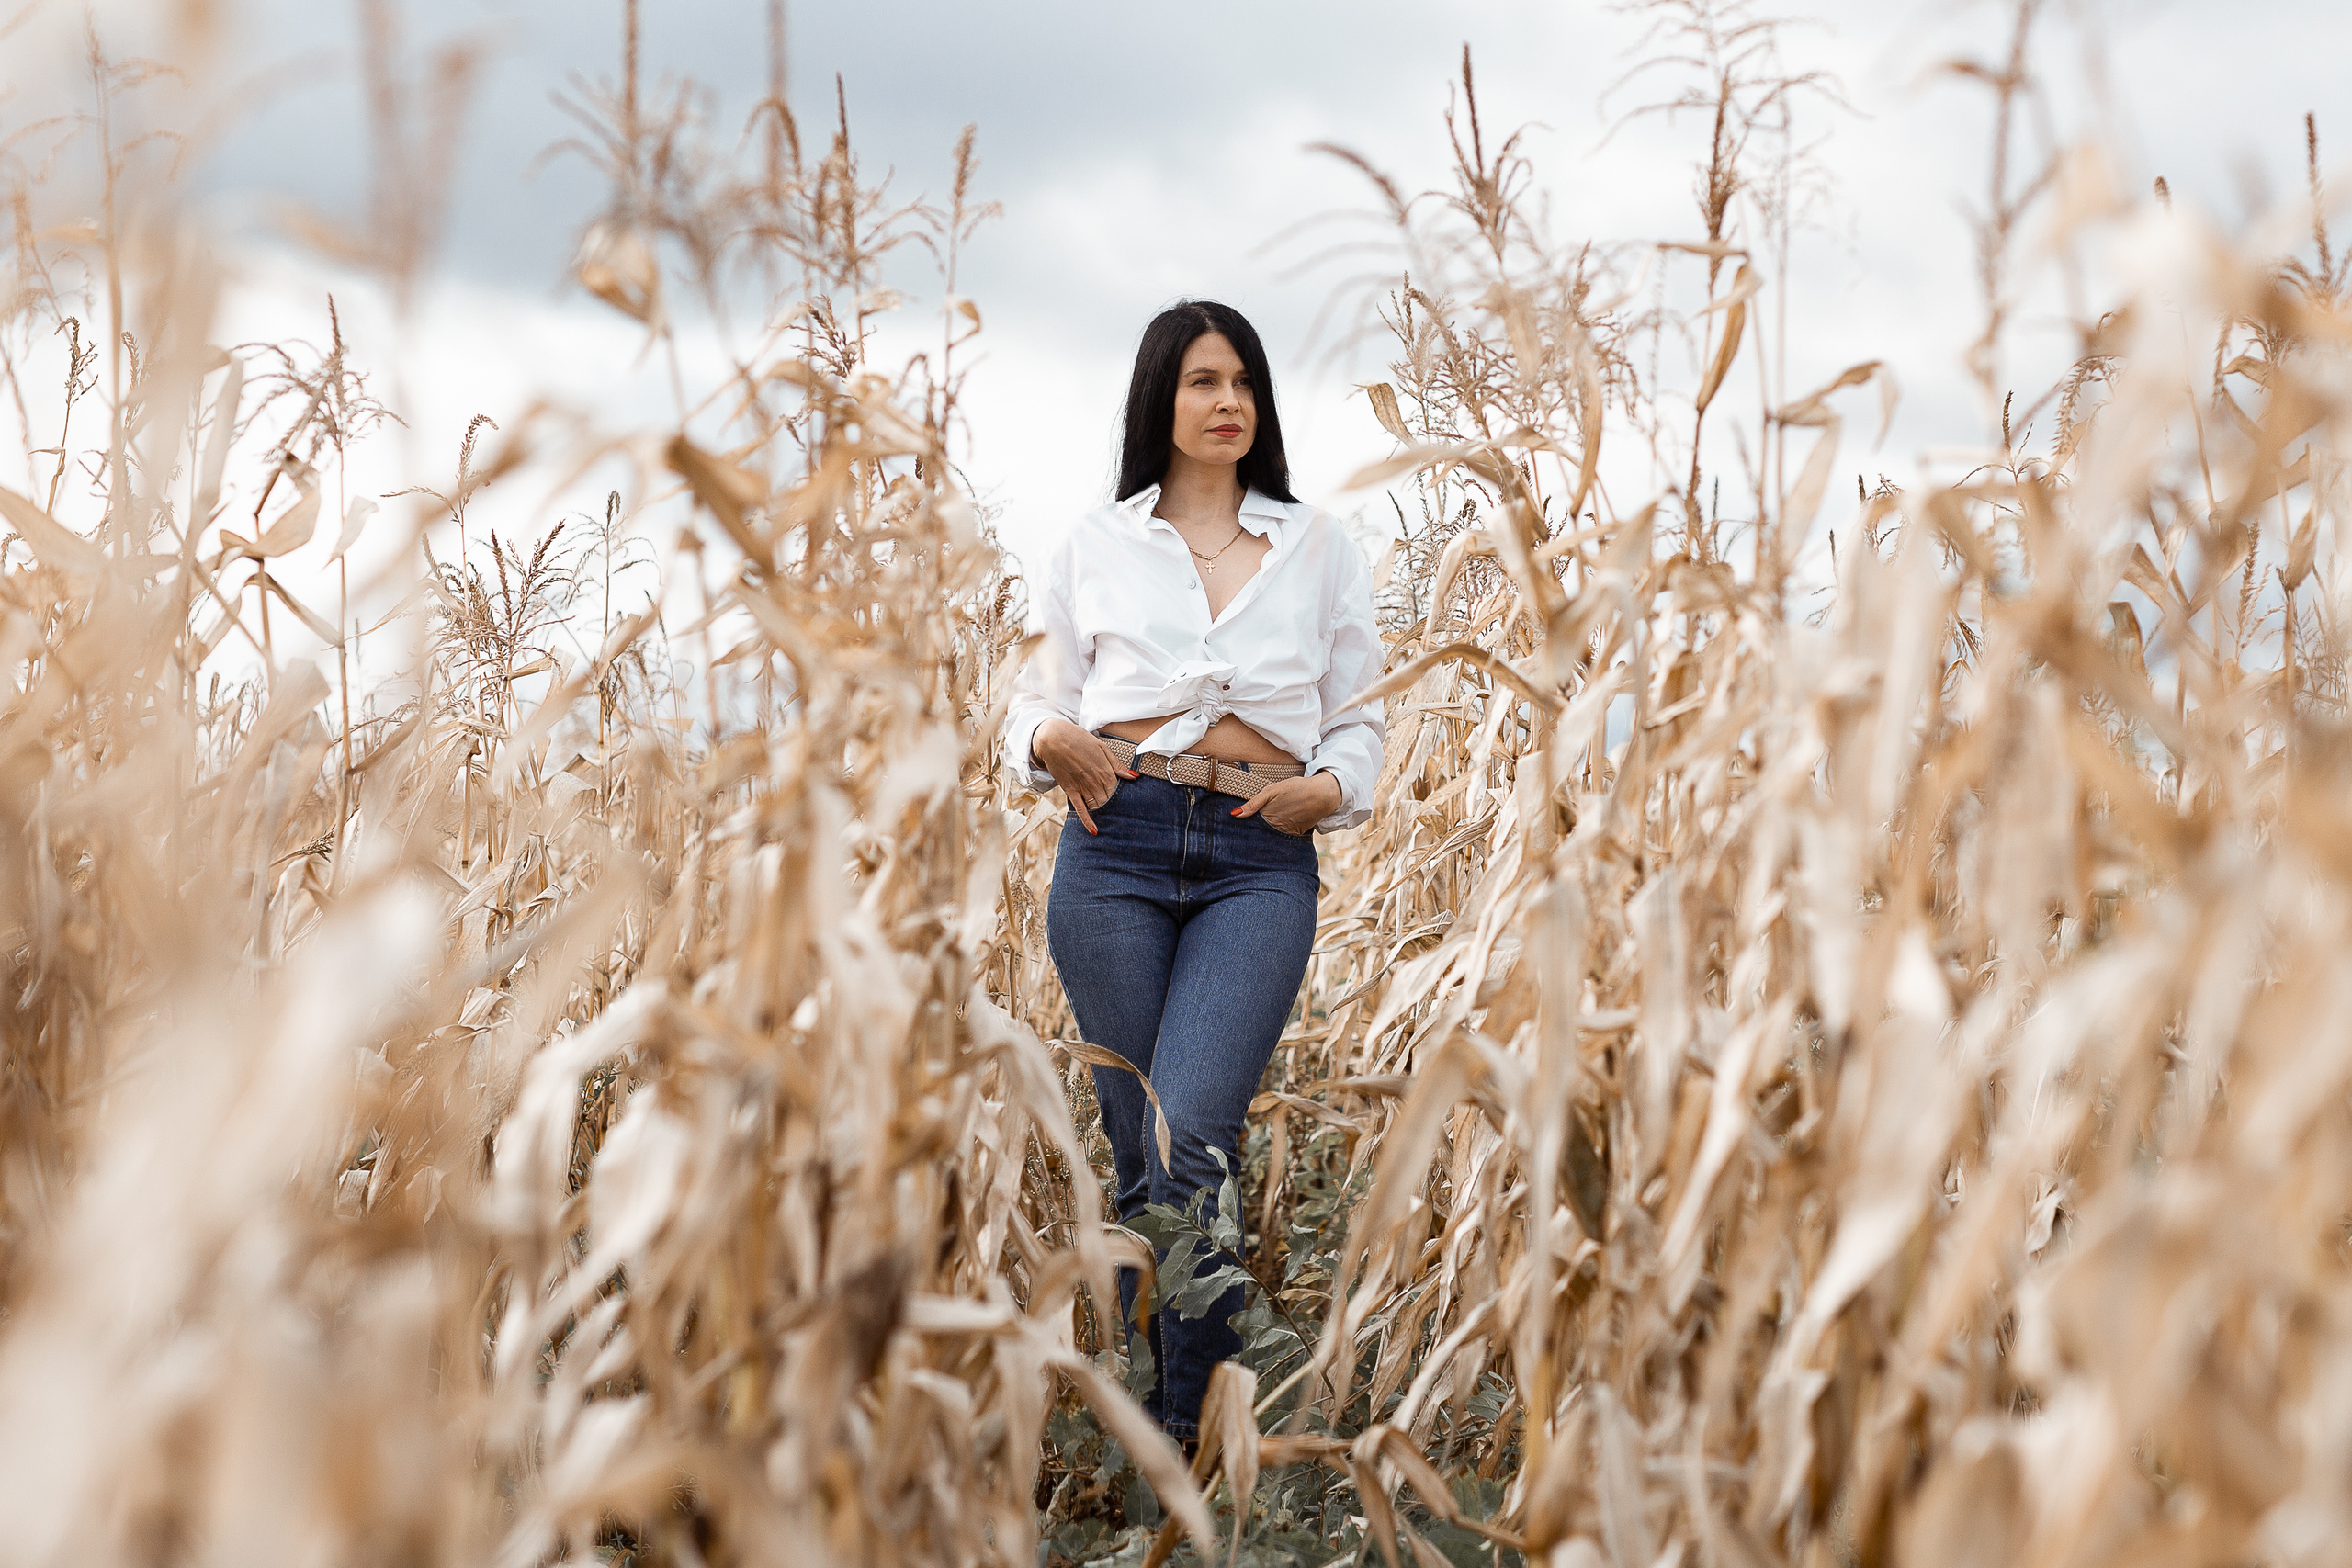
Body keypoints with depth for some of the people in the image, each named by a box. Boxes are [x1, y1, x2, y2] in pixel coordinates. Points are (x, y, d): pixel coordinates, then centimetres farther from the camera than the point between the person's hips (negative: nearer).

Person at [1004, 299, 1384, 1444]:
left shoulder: (1318, 547, 15)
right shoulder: (1093, 546, 13)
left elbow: (1358, 716, 18)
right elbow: (1038, 697, 18)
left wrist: (1333, 788, -2)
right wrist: (1050, 739, -4)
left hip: (1262, 858, -1)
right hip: (1120, 843, 1)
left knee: (1193, 1134, -17)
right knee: (1137, 1147, 1)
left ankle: (1192, 1418, -7)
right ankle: (1151, 1399, 16)